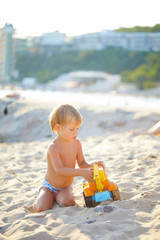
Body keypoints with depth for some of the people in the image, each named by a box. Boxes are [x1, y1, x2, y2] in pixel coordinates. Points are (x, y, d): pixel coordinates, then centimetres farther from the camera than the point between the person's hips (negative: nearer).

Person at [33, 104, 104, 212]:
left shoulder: (76, 143, -4)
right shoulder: (53, 147, -25)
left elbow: (82, 164, 4)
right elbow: (59, 170, -35)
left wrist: (92, 165, -20)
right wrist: (81, 172, -43)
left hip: (66, 187, 3)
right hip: (49, 186, -3)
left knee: (68, 203, -29)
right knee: (41, 209, -22)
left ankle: (58, 197, 8)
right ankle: (43, 195, 14)